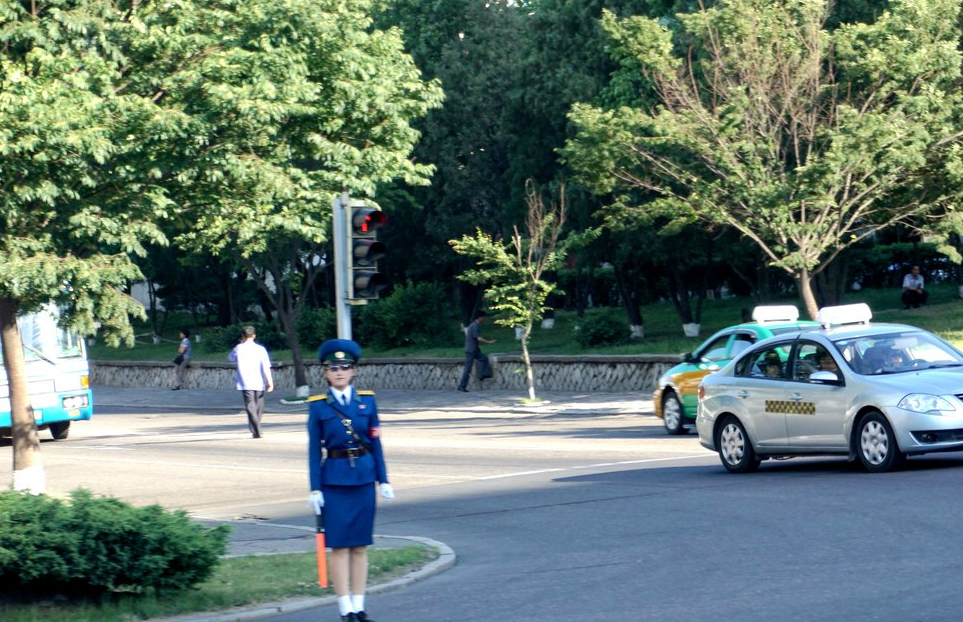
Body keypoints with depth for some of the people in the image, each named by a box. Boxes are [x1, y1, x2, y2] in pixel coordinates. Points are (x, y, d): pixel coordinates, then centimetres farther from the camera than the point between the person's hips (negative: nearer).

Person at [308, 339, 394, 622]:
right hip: (334, 479, -2)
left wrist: (383, 480, 4)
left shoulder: (367, 400, 6)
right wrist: (315, 489, -5)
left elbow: (376, 442, 8)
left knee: (360, 546, 5)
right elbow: (314, 449, -1)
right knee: (339, 545, -3)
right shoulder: (318, 406, 0)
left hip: (364, 478, 2)